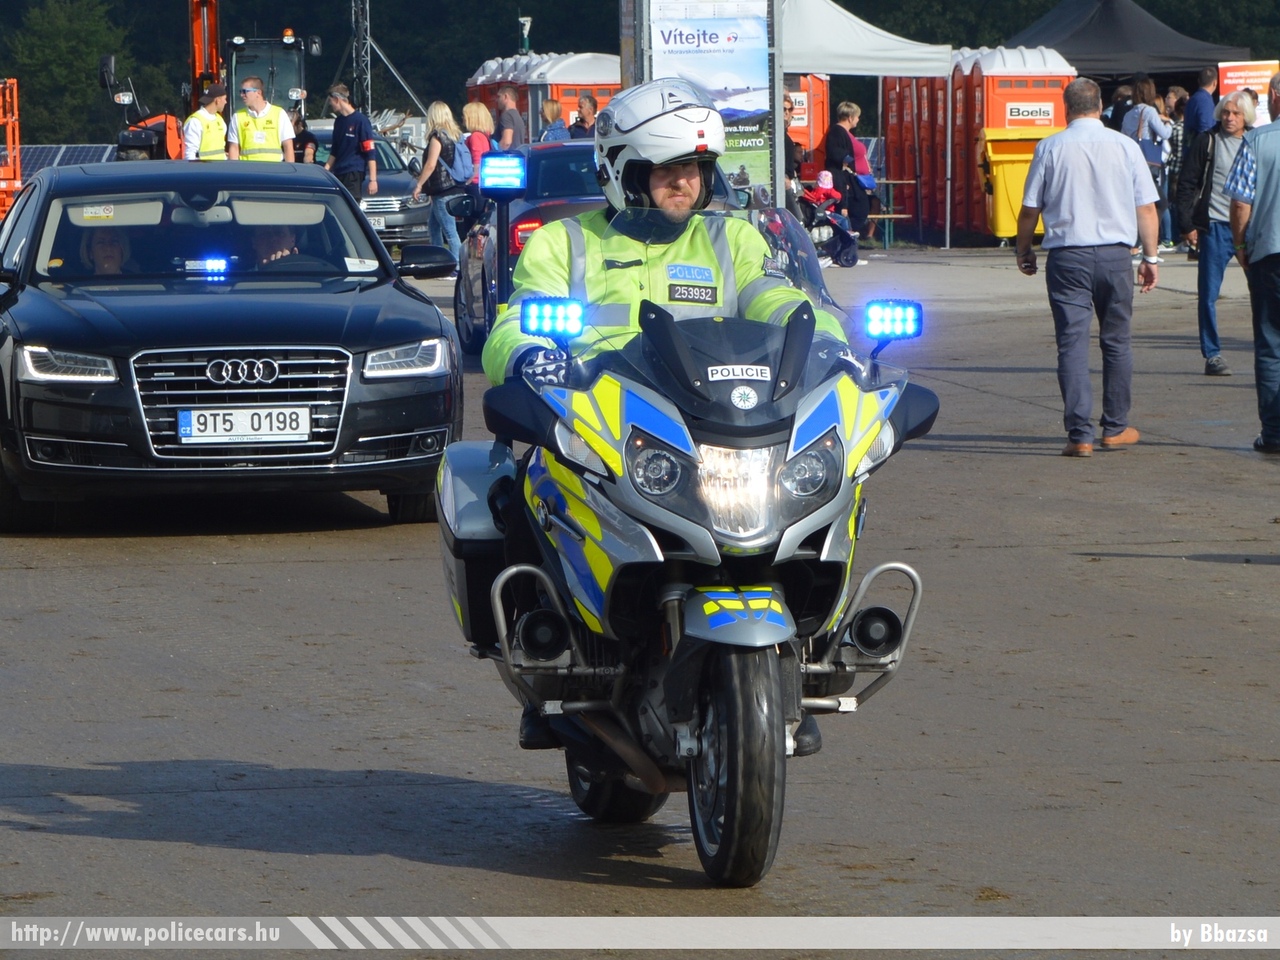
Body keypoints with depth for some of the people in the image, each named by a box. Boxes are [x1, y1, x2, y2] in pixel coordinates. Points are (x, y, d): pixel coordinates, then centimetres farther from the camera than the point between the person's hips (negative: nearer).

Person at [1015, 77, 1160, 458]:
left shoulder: (1050, 148, -3)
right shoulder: (1125, 147, 0)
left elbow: (1029, 209, 0)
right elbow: (1146, 209, 1)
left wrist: (1024, 251, 16)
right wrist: (1150, 257, 11)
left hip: (1067, 256, -1)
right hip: (1115, 254, 1)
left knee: (1072, 342, -1)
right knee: (1116, 341, 15)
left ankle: (1080, 435, -7)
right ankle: (1115, 428, 23)